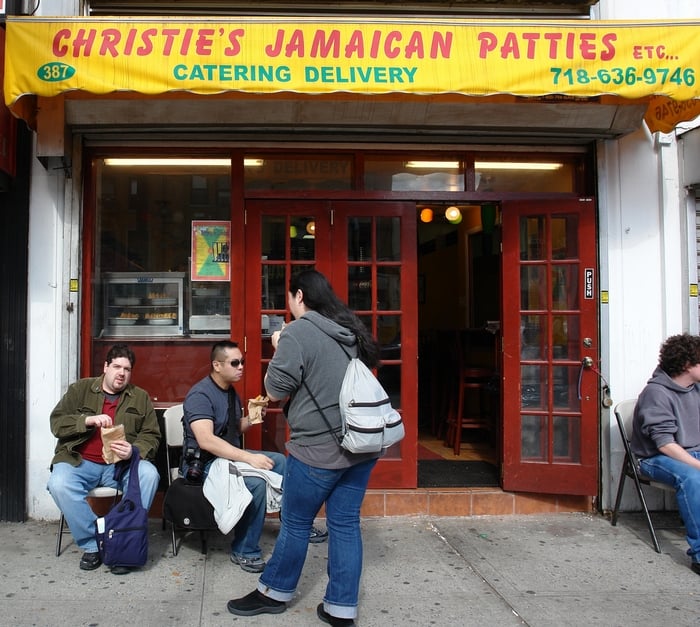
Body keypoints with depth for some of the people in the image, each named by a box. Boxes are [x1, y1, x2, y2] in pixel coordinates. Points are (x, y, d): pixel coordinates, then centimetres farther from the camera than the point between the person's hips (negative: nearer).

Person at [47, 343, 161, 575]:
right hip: (80, 461, 0)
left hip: (121, 464, 0)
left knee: (149, 475, -29)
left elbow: (151, 436, 3)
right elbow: (56, 423, 2)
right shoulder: (80, 389, 9)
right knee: (59, 484, -32)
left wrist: (133, 451, -19)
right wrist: (88, 420, -16)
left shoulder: (141, 398, 10)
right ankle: (92, 545, -15)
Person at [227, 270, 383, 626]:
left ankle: (274, 592, 29)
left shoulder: (298, 332, -13)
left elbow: (275, 391, -9)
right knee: (346, 523, 11)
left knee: (295, 523, 11)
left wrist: (278, 350, 5)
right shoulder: (352, 330, 9)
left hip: (319, 448, -6)